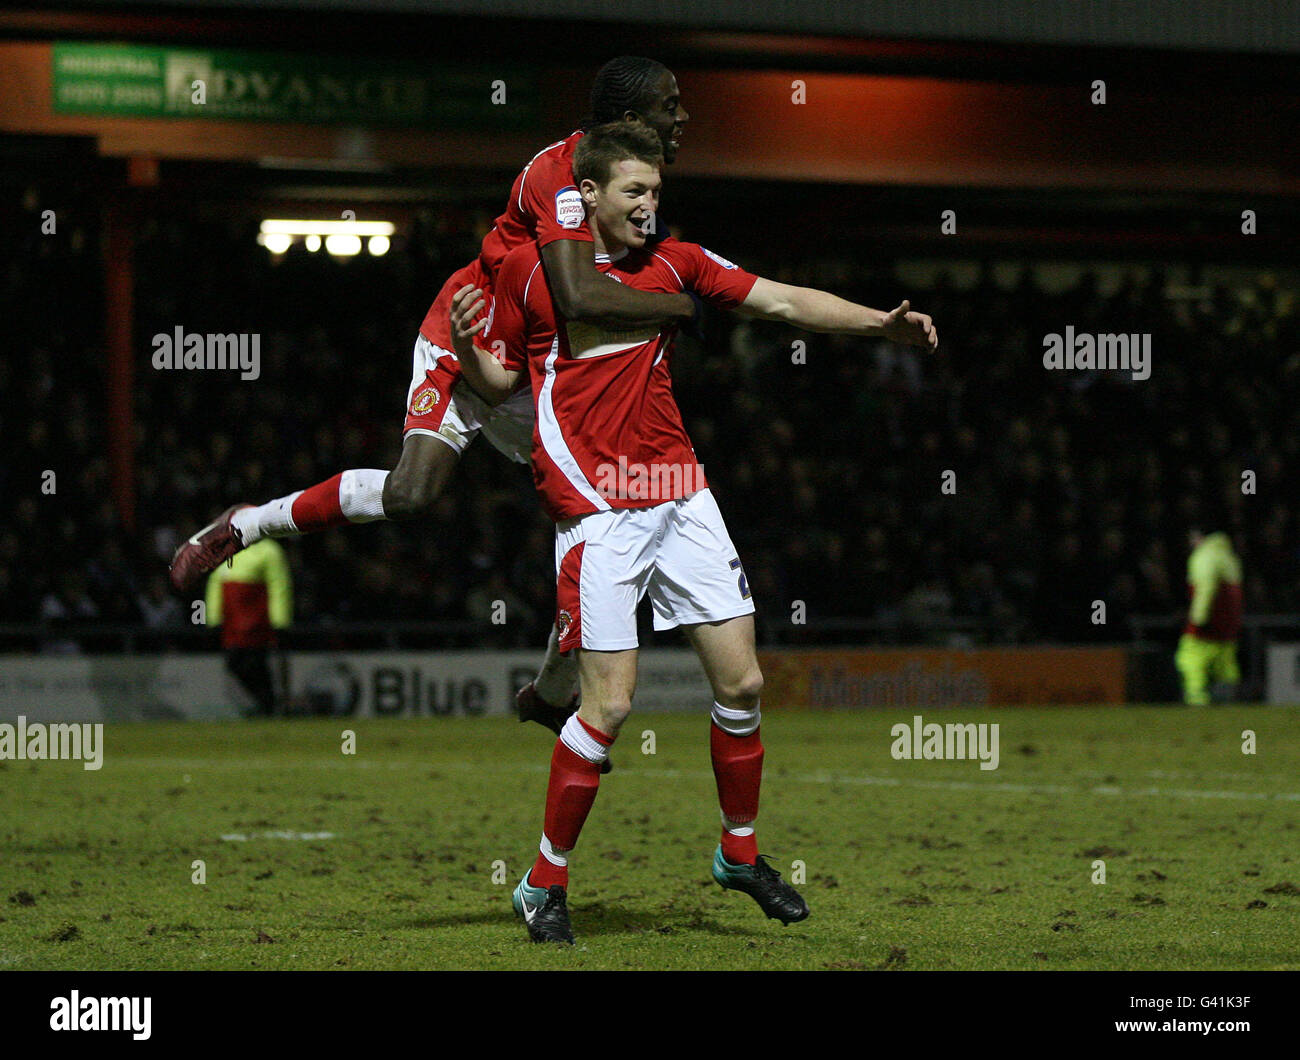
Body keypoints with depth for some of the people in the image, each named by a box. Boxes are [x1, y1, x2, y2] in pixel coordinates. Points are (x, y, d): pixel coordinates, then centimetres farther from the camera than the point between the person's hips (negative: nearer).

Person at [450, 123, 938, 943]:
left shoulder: (674, 262, 9)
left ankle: (741, 853, 23)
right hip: (596, 505, -5)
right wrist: (467, 347, -14)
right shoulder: (530, 268, 0)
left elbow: (783, 301, 5)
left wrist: (880, 322, -6)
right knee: (611, 701, -11)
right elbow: (500, 380, 8)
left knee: (742, 681, 3)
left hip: (680, 491, 5)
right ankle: (545, 883, 3)